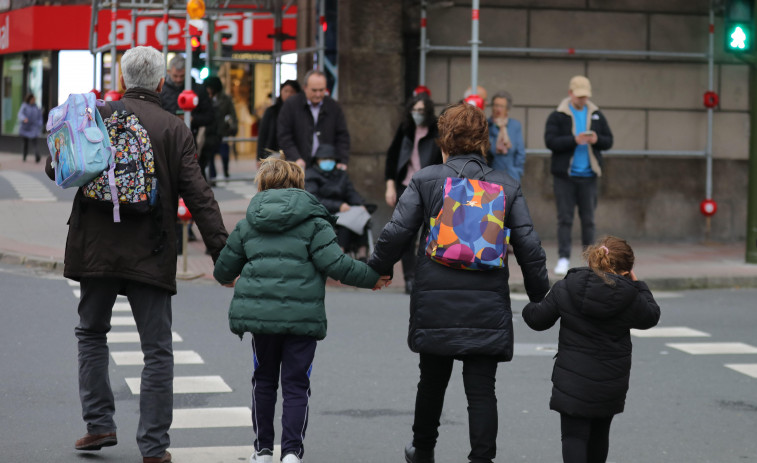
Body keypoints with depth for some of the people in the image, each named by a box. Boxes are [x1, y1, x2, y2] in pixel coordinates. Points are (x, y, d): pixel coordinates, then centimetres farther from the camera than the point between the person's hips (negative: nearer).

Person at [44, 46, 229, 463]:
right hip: (151, 255, -1)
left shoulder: (97, 116, -1)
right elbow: (198, 196, -6)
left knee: (92, 332, 21)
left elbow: (56, 168, 2)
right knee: (157, 350, 5)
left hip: (97, 248, 1)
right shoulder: (175, 130, -2)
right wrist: (220, 252, -6)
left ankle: (99, 423, 16)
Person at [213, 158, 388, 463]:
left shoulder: (248, 223, 11)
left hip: (258, 311, 3)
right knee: (296, 385, 4)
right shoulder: (313, 220, -1)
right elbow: (334, 264, -10)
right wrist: (371, 277, 3)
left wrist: (227, 279, 42)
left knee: (264, 381, 17)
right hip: (302, 315, -3)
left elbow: (224, 269, 17)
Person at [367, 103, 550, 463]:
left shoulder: (426, 180, -2)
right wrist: (540, 297, 11)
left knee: (432, 379, 19)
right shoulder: (506, 187, 3)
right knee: (481, 389, 1)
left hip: (435, 300, 0)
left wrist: (378, 268, 12)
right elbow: (529, 247, 1)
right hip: (487, 306, 0)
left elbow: (397, 233, -6)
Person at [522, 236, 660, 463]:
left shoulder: (564, 289, -9)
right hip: (611, 383, 2)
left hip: (572, 380, -2)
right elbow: (650, 316, 9)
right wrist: (637, 285, 19)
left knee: (574, 435, -2)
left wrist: (530, 309, 25)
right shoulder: (630, 298, -11)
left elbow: (539, 319, 1)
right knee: (599, 433, 20)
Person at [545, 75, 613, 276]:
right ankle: (563, 258, -1)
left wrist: (597, 140, -11)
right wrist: (574, 140, -22)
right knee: (564, 218, -3)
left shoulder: (596, 116, 11)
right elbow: (550, 141, -11)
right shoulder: (557, 116, -1)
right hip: (565, 175, -3)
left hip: (588, 176, 3)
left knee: (588, 219, 7)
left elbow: (608, 141, 11)